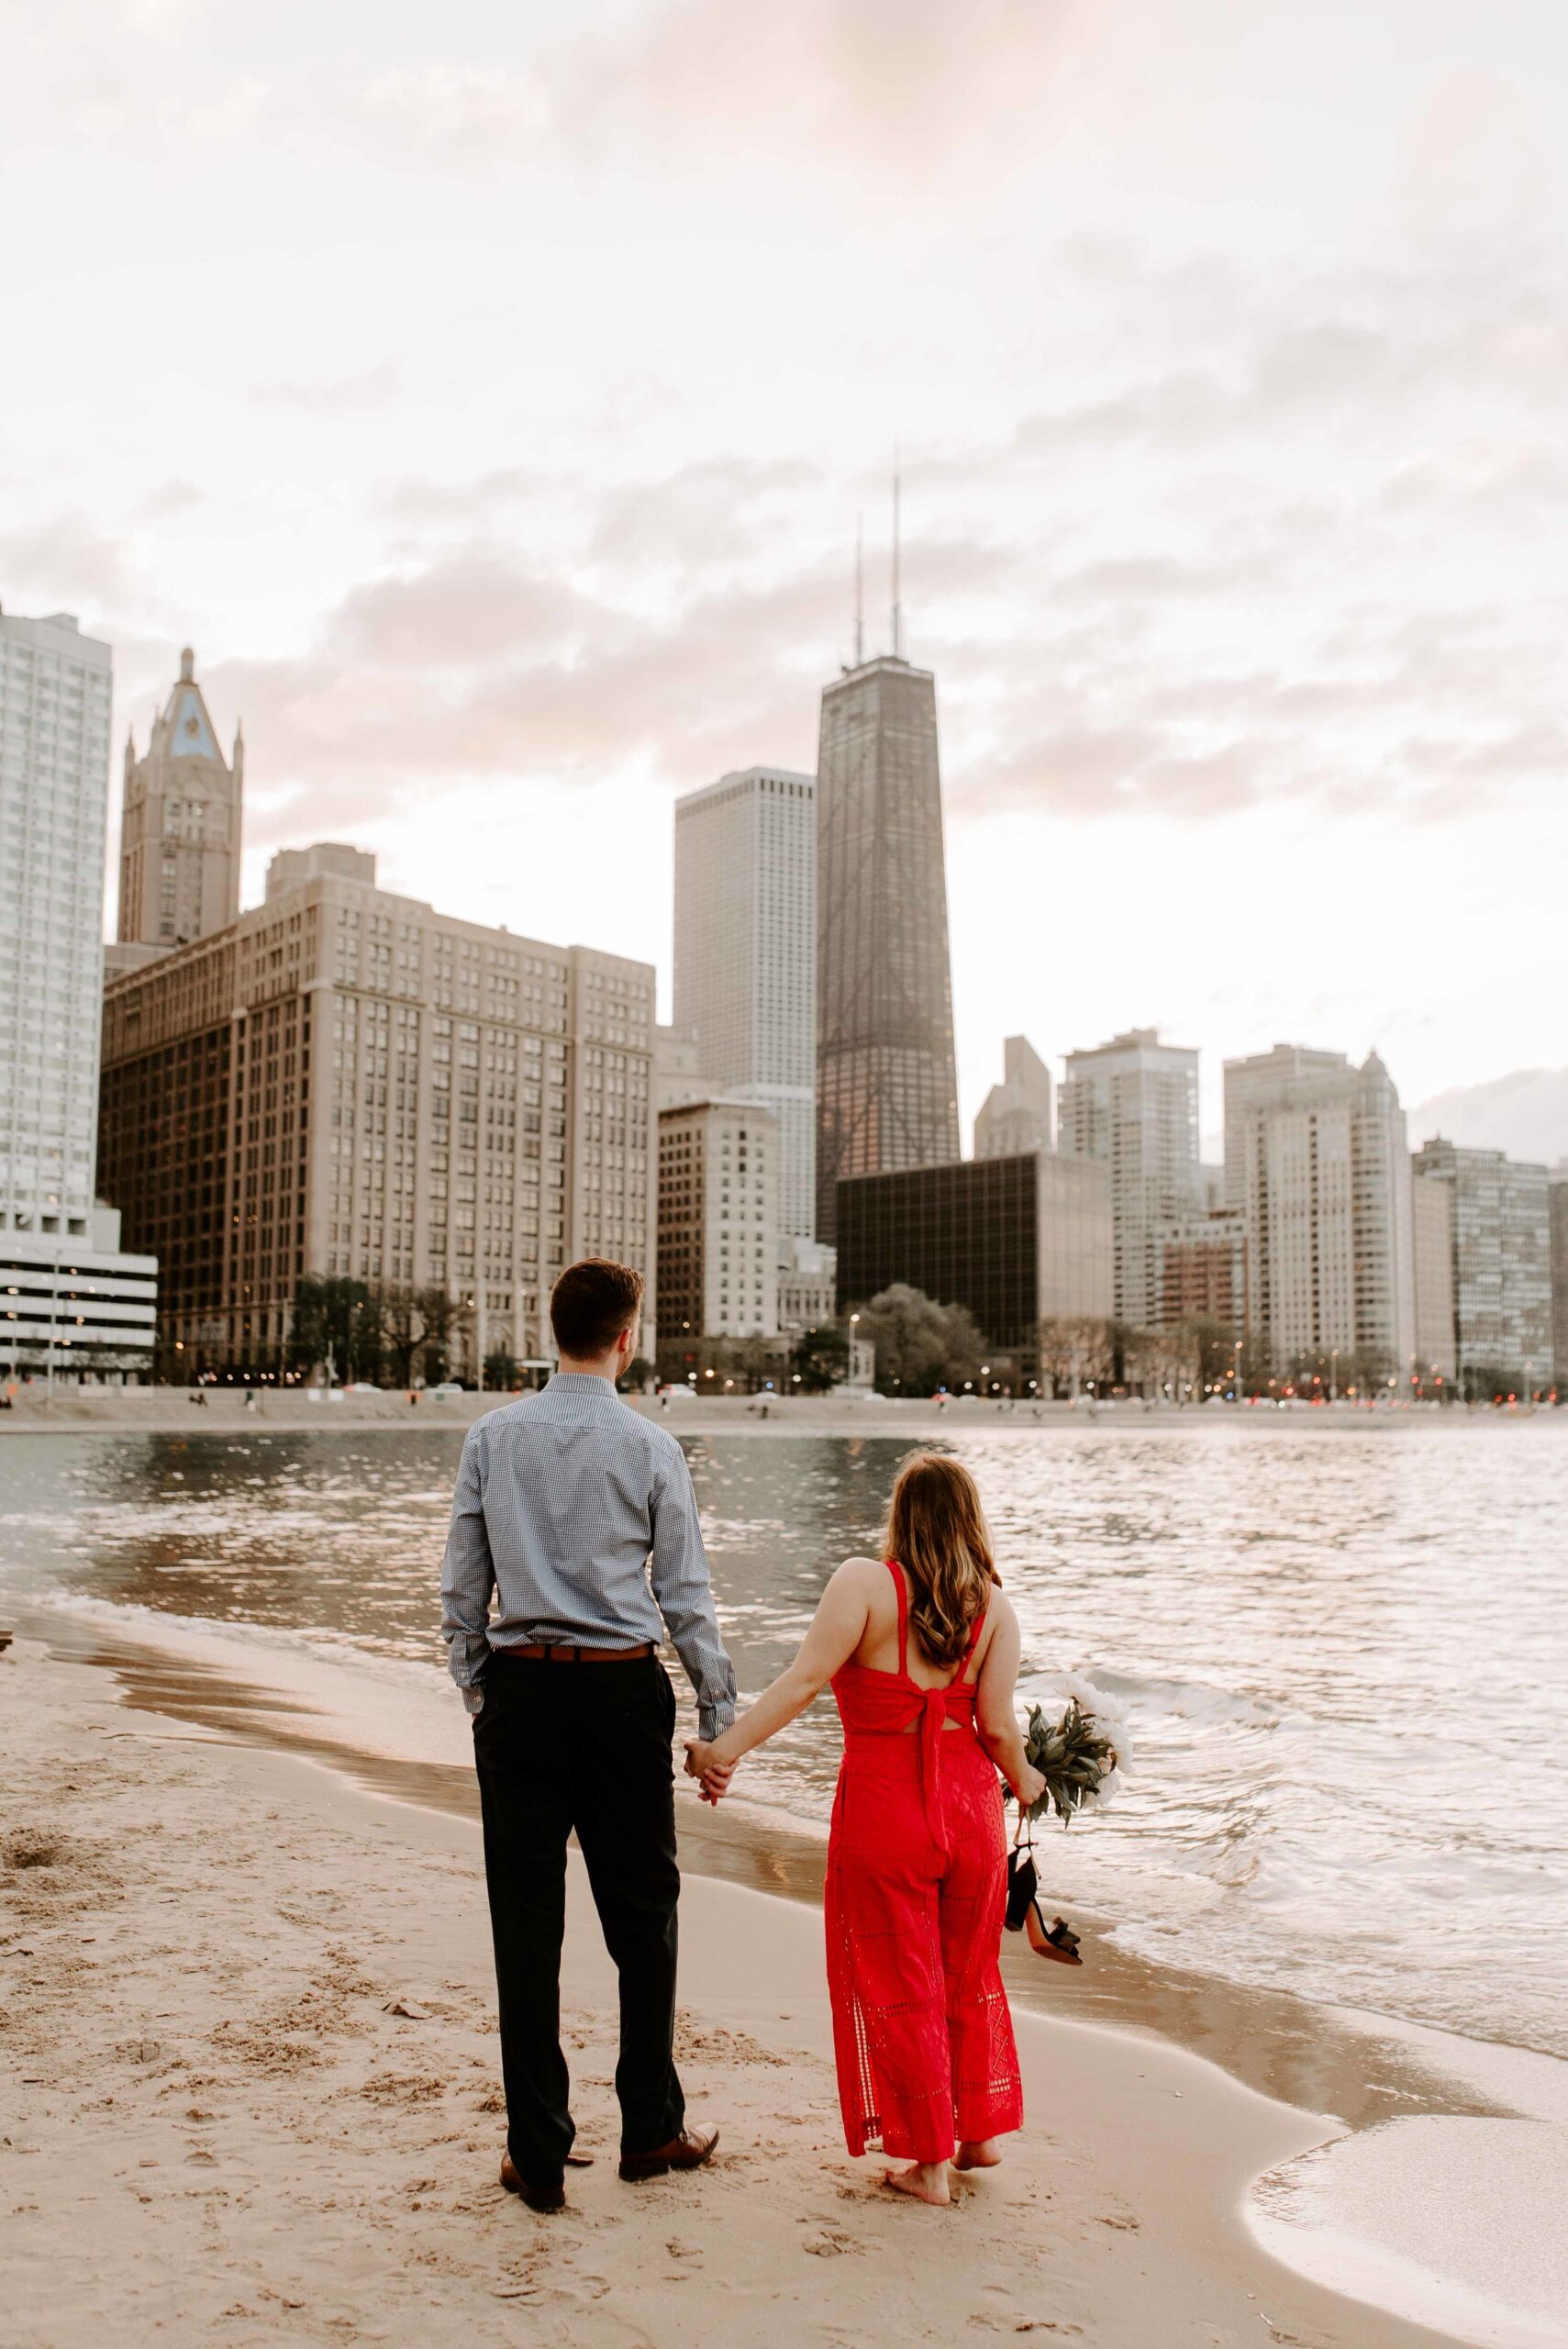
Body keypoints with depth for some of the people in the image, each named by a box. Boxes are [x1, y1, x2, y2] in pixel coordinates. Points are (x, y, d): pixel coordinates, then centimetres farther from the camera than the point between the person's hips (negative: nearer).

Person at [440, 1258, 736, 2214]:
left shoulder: (492, 1438, 2)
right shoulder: (650, 1447, -5)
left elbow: (462, 1586, 5)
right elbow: (686, 1595, -2)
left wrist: (478, 1693, 15)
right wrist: (720, 1718, 4)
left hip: (519, 1684, 2)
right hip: (622, 1687, -2)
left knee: (528, 1920, 7)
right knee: (642, 1910, 13)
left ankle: (540, 2155, 15)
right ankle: (651, 2129, 25)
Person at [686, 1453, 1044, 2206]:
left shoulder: (864, 1582, -12)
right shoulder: (994, 1607, -2)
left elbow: (804, 1679, -20)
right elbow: (997, 1725, -6)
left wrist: (727, 1749, -18)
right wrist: (1026, 1783, 13)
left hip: (883, 1808, -4)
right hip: (969, 1805, 4)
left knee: (899, 1985, 11)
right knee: (971, 1975, 23)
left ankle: (928, 2161, 21)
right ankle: (982, 2129, 37)